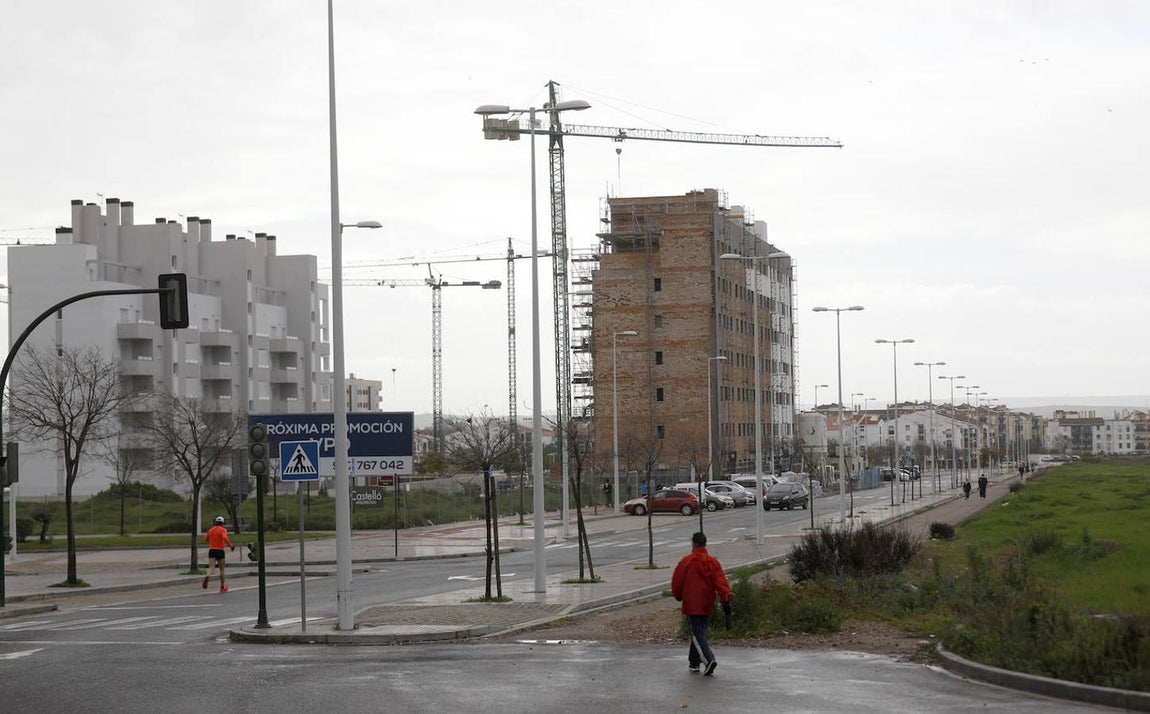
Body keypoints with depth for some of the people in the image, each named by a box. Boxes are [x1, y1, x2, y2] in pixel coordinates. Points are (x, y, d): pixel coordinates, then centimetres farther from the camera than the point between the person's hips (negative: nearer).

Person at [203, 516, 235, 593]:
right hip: (220, 551, -3)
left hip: (211, 550, 3)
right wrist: (231, 546, -14)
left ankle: (207, 576, -44)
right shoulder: (223, 530, -3)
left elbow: (205, 540, 21)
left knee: (211, 568, -9)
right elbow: (225, 538, -22)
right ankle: (222, 587, 21)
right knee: (221, 569, 13)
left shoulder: (211, 530, 12)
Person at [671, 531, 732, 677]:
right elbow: (721, 582, -6)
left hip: (691, 605, -5)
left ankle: (709, 660, -24)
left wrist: (678, 596, 18)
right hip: (707, 605, 5)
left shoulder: (686, 562, -8)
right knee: (700, 632, 19)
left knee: (697, 634, -5)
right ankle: (694, 662, 27)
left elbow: (676, 582, -1)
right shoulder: (713, 562, 2)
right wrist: (726, 600, -9)